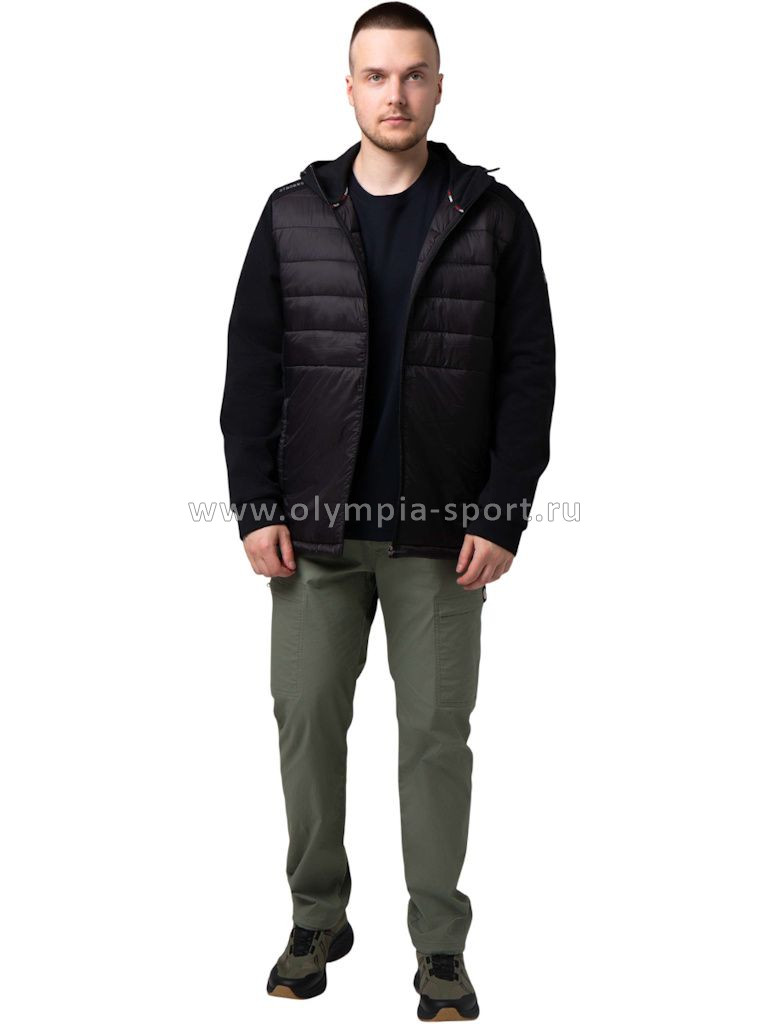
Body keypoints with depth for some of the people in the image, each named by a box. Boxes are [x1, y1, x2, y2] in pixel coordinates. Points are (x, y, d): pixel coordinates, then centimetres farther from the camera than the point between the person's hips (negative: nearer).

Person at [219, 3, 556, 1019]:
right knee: (307, 723, 7)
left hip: (442, 536, -1)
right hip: (314, 528, 2)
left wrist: (502, 515, -7)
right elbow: (252, 367, 5)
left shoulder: (493, 217, 2)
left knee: (437, 736, 4)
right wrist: (256, 507, -2)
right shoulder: (294, 214, 6)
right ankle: (318, 921, 25)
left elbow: (528, 373, 0)